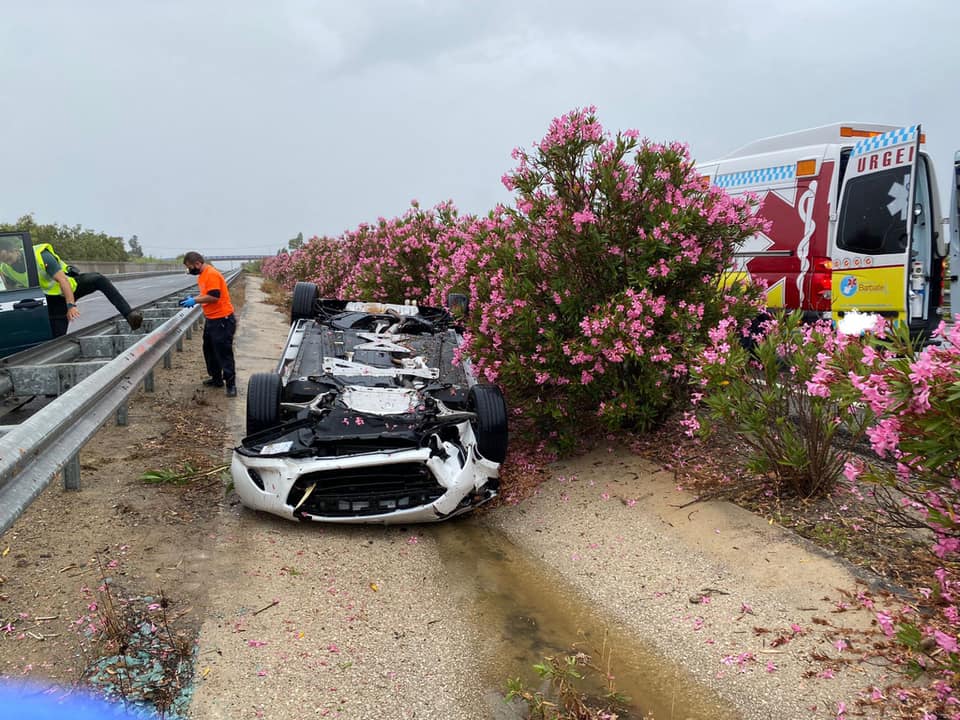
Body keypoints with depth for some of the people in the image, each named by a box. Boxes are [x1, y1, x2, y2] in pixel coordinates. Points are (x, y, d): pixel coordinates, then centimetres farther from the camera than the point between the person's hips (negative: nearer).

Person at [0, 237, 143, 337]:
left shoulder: (40, 255, -25)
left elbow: (62, 280, -30)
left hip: (70, 284, -4)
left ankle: (130, 315, -41)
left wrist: (71, 305, -39)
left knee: (99, 280, -32)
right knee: (58, 337, -5)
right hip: (53, 300, 4)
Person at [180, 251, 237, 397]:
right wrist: (192, 298, 5)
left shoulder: (212, 274, -19)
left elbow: (214, 296, -26)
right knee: (209, 350, 17)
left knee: (223, 353, -6)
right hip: (211, 319, 10)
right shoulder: (202, 275, 11)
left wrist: (194, 301, -19)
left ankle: (231, 384, 0)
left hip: (222, 319, -10)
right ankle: (216, 378, 28)